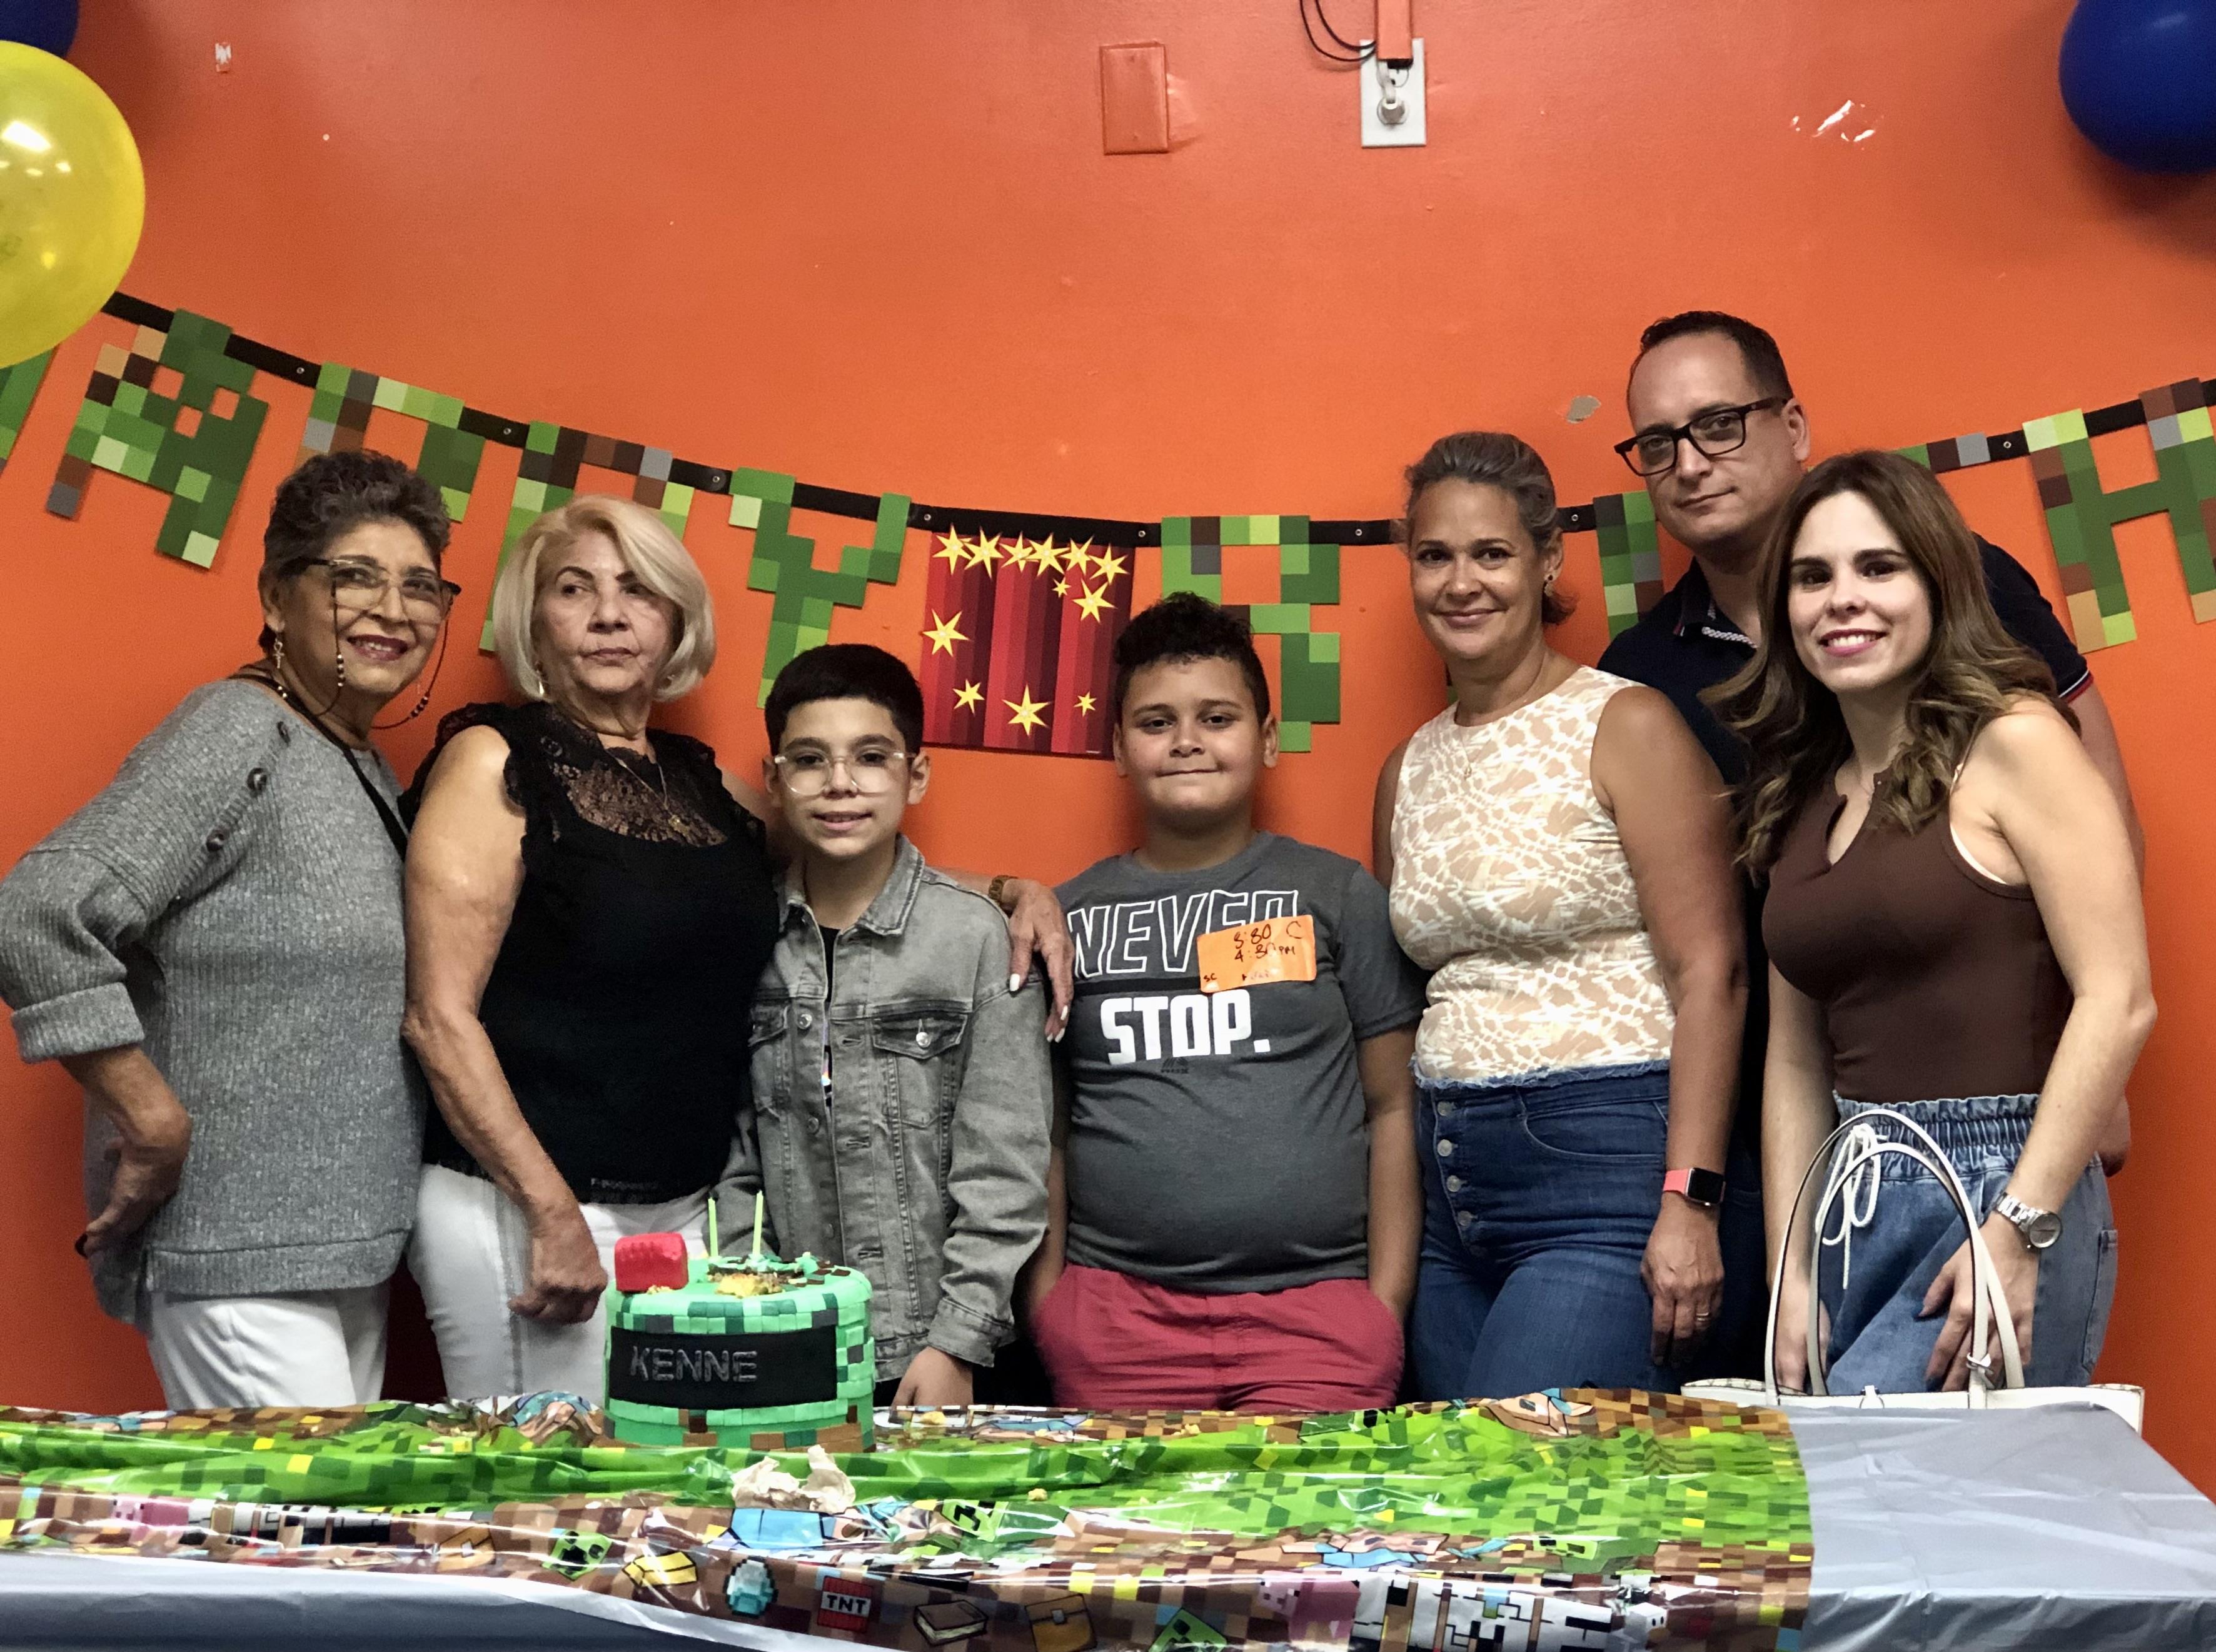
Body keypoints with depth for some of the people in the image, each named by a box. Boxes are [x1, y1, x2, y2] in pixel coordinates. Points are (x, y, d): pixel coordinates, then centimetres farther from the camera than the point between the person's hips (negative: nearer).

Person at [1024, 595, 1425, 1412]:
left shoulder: (1339, 895, 7)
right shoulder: (1069, 916, 10)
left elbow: (1393, 1107, 7)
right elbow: (1045, 1128, 13)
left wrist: (1389, 1300, 2)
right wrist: (1043, 1295, 5)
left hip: (1316, 1305, -1)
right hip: (1114, 1311, 1)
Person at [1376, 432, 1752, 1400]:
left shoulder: (1625, 728, -5)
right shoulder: (1409, 771, 13)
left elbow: (1711, 973, -11)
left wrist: (1691, 1205, -18)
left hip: (1606, 1174, -6)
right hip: (1449, 1191, 7)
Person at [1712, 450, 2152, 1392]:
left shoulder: (2009, 740, -6)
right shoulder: (1802, 798, 13)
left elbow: (2117, 1001, -13)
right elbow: (1798, 1060, 12)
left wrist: (2021, 1232, -16)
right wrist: (1792, 1277, 6)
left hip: (2005, 1193, -6)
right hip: (1855, 1207, 7)